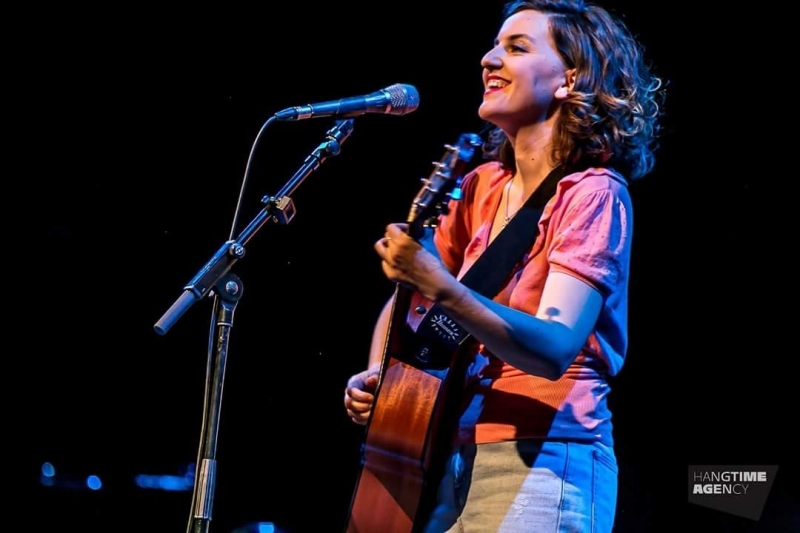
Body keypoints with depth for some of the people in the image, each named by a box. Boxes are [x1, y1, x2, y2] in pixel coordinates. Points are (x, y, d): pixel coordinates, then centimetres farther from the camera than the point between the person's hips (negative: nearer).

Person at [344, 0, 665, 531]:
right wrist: (375, 377, 1)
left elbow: (554, 349, -23)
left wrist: (440, 288, -34)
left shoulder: (592, 194, -11)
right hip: (458, 457, 6)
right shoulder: (481, 186, 9)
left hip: (541, 467, -6)